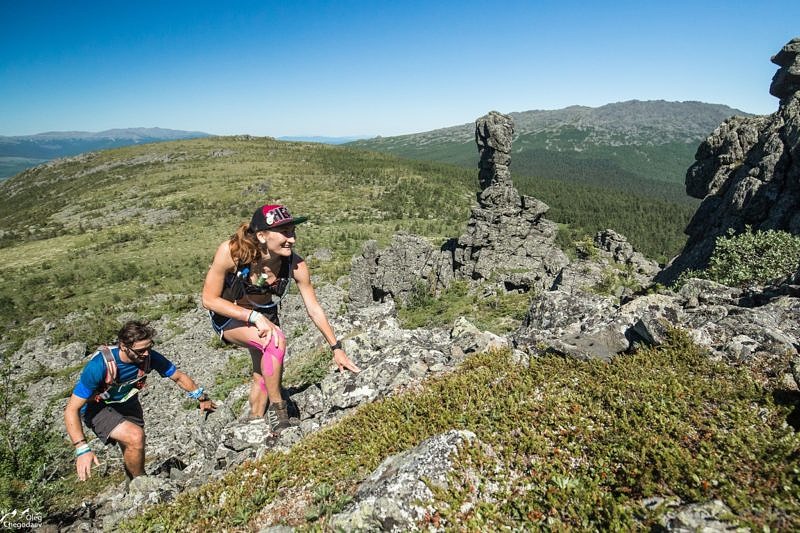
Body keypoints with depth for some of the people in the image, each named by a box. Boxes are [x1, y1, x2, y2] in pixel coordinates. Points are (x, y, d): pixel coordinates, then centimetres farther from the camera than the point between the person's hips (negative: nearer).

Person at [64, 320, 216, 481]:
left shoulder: (149, 356, -23)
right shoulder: (99, 366, -35)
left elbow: (179, 376, -6)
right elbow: (72, 410, -31)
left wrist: (202, 399, -2)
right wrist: (82, 449, -40)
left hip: (128, 403, 5)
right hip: (98, 408, -5)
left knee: (133, 453, 12)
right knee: (136, 437, -26)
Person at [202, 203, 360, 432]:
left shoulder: (296, 265, -28)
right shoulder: (230, 252, -34)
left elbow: (314, 310, -15)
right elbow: (209, 299, -24)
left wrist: (336, 348, -10)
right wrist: (254, 316, -34)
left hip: (265, 316, 4)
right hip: (229, 317, -4)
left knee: (263, 375, 16)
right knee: (275, 340, -31)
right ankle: (277, 410, -12)